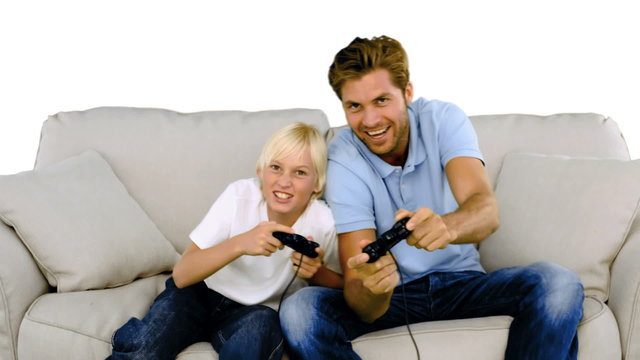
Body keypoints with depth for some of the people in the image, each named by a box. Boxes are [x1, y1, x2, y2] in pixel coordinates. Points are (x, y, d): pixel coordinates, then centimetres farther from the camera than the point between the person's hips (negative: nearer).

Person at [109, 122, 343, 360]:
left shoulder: (323, 222, -17)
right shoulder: (240, 195, -17)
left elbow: (340, 284, 1)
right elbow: (181, 275, -20)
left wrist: (316, 273, -22)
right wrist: (240, 243, -36)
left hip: (256, 311, 1)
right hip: (200, 293, -1)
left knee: (261, 325, -35)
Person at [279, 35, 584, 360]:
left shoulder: (444, 120, -10)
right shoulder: (342, 161, -15)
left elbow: (487, 210, -27)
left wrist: (446, 226, -51)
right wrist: (372, 289, -46)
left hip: (461, 281, 2)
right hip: (391, 295, -1)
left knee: (558, 284, -26)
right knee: (298, 311, -29)